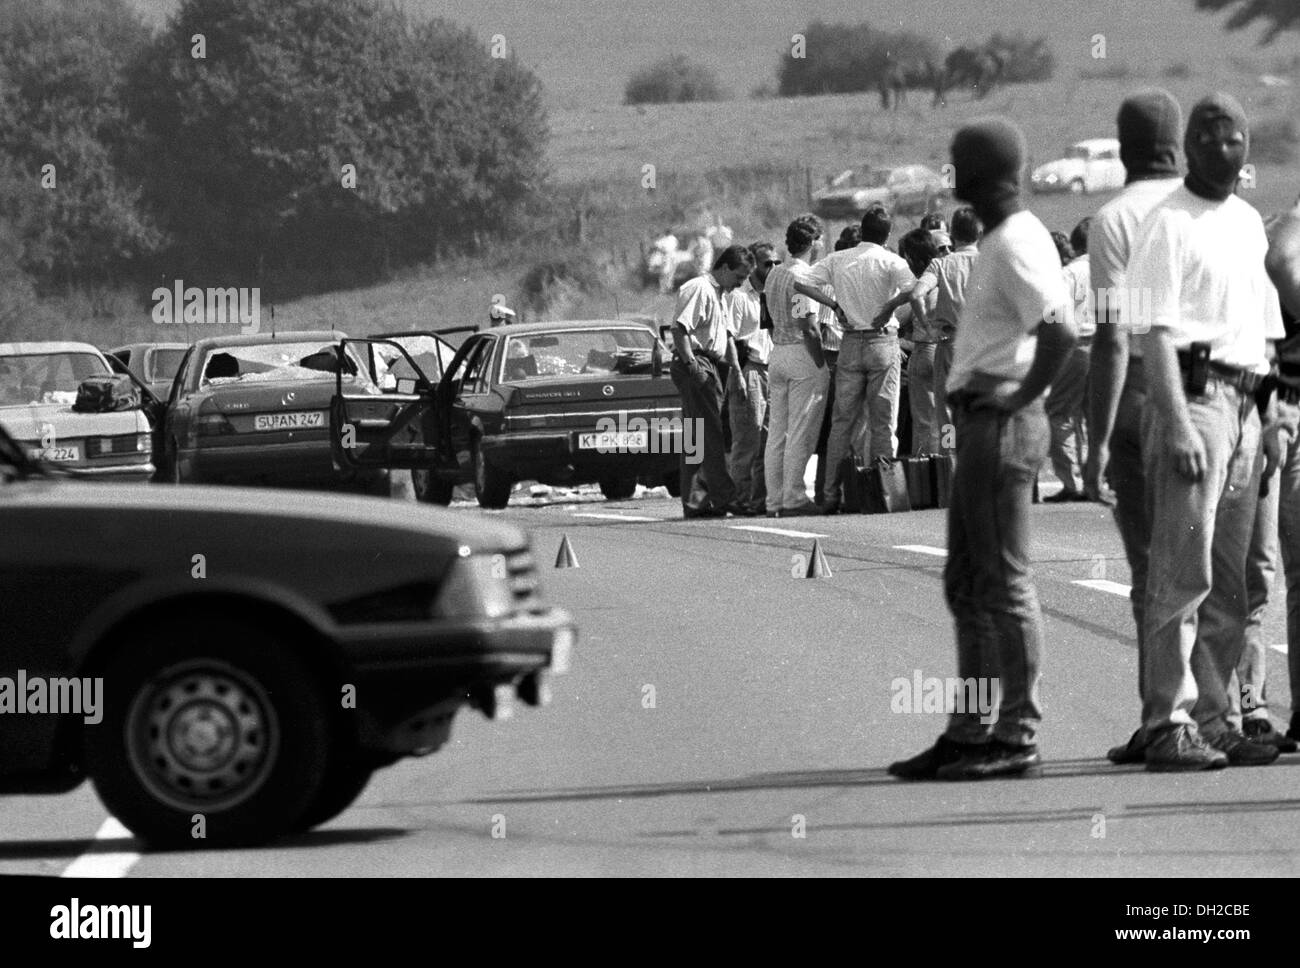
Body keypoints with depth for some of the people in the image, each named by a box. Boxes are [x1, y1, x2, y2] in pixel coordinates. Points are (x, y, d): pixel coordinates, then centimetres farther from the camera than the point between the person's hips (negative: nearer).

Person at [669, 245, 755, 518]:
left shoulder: (721, 296, 22)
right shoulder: (699, 289, -10)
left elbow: (727, 337, 28)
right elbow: (680, 328, -20)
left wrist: (737, 372, 20)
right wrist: (691, 365, -24)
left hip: (712, 365, 10)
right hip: (695, 364, -10)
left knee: (696, 437, 9)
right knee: (711, 434, -12)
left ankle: (695, 501, 10)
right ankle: (723, 497, -16)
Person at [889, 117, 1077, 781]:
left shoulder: (1017, 246, -15)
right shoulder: (1001, 243, 17)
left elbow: (1059, 331, -28)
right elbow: (1045, 324, 29)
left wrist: (1022, 396, -17)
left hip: (1002, 425, -11)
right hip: (980, 426, 11)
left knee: (1004, 582, -7)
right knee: (966, 584, 13)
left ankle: (1019, 737, -5)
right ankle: (967, 733, 16)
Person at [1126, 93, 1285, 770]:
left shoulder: (1249, 224, 19)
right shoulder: (1168, 224, -5)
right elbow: (1156, 331, -12)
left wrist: (1274, 420, 19)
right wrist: (1176, 422, -21)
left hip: (1243, 406, 8)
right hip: (1193, 393, -8)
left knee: (1229, 579, 8)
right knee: (1183, 571, -12)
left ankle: (1211, 716, 13)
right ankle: (1170, 722, -15)